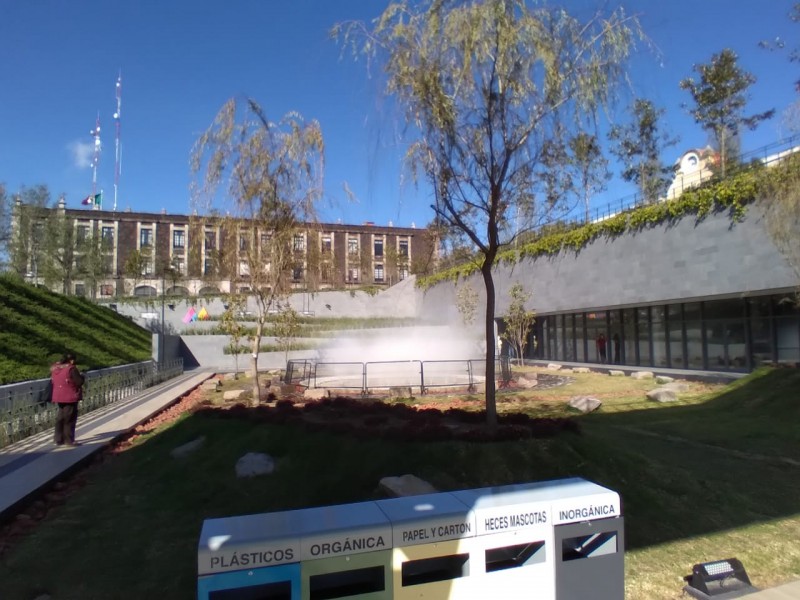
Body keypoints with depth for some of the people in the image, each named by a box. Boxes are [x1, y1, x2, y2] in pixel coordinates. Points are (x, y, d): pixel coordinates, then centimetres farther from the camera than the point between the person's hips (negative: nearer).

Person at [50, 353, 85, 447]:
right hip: (70, 397, -8)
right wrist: (81, 377, 3)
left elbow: (53, 382, 15)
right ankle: (69, 440, 2)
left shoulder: (55, 369, 8)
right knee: (70, 419, 0)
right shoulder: (71, 369, -15)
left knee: (60, 418, 17)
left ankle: (59, 440, 22)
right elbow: (79, 382, -16)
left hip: (58, 397, 8)